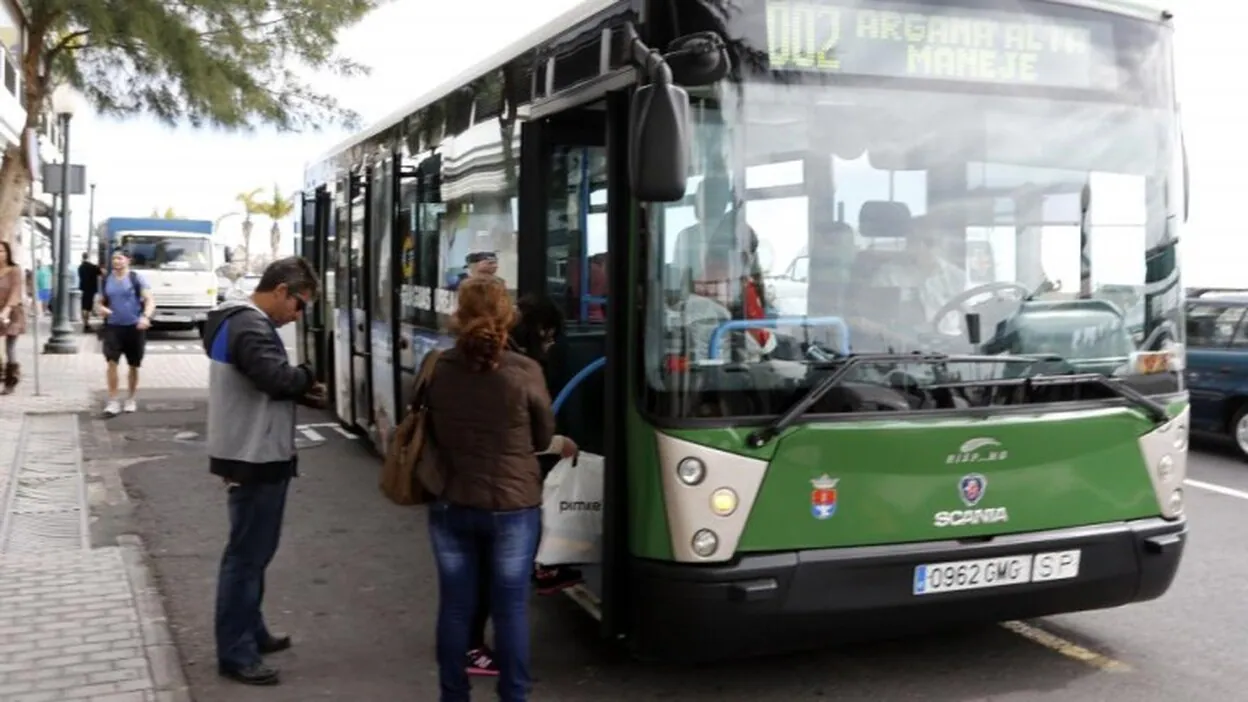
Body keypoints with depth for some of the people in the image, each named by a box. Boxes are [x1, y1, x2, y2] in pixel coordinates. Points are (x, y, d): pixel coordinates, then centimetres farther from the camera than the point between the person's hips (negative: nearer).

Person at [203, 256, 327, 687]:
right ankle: (235, 653, 6)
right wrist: (308, 378, -13)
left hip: (255, 455, 11)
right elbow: (277, 377, -33)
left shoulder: (242, 320, 15)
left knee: (253, 551, 20)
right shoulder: (250, 326, -19)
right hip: (254, 459, -11)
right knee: (246, 555, -2)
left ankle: (250, 632, 32)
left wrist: (303, 393, 0)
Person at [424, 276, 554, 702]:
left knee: (455, 605, 13)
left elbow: (432, 432, 6)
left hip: (451, 505, 2)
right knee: (511, 607, 8)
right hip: (513, 506, -2)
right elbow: (544, 438, 0)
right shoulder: (525, 372, -14)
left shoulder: (437, 369, -7)